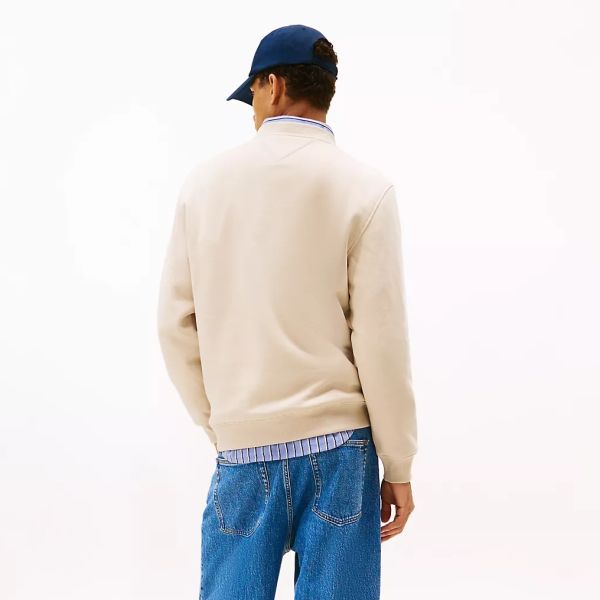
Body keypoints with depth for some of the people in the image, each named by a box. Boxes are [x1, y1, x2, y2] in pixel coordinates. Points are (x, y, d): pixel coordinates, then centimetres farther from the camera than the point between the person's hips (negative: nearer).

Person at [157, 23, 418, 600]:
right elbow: (381, 340, -8)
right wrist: (398, 467, 1)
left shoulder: (206, 179, 2)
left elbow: (176, 322, 4)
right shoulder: (365, 187, -5)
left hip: (243, 448, 2)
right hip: (338, 445, -1)